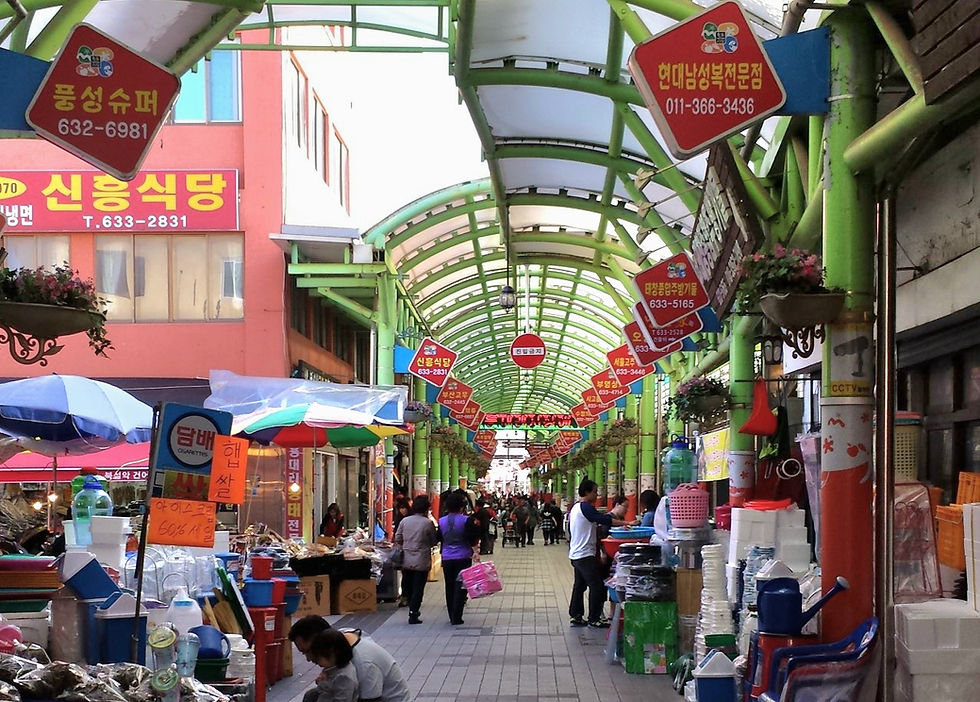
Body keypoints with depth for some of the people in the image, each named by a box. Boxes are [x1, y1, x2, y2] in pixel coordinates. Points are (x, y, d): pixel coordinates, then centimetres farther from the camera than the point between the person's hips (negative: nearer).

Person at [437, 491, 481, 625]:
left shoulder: (442, 521, 4)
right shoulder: (467, 520, -10)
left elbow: (440, 539, 11)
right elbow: (473, 539, -12)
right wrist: (476, 552, -5)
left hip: (447, 558, 4)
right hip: (463, 558, -4)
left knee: (449, 587, 12)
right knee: (460, 587, -1)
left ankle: (452, 616, 18)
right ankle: (456, 618, -6)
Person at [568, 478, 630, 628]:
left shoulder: (575, 507, 14)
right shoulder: (585, 508, -17)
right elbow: (604, 520, -24)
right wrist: (624, 523, -21)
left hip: (575, 554, 10)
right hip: (585, 555, -10)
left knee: (579, 585, 14)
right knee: (597, 586, -7)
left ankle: (575, 616, 16)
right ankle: (594, 619, -5)